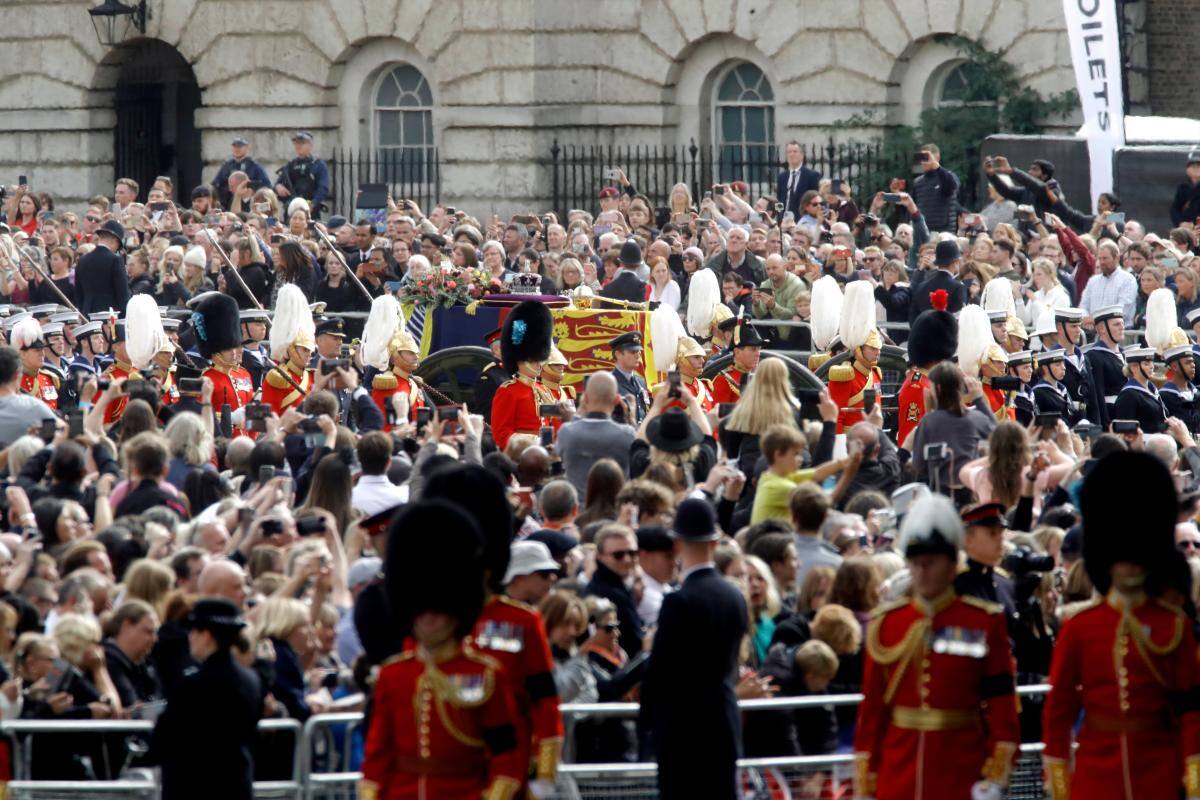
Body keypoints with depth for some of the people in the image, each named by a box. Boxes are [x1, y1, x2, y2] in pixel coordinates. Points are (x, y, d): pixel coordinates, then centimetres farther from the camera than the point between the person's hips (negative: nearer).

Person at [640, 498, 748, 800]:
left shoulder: (679, 601, -16)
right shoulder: (734, 596, 6)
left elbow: (659, 665, -12)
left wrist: (648, 716, 2)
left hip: (682, 727, -7)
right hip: (724, 722, 7)